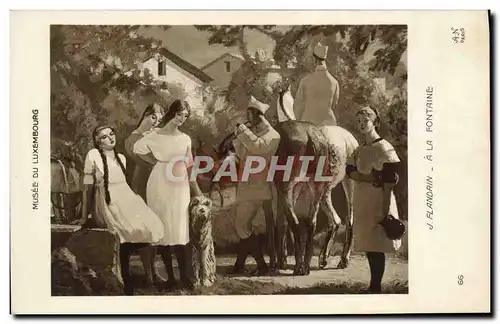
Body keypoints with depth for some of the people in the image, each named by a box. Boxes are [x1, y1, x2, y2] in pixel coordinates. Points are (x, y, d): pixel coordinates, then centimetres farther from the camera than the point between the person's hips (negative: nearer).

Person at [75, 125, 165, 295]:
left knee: (150, 226, -21)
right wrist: (84, 216, 4)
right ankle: (126, 281, -12)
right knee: (130, 230, -30)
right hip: (107, 202, -6)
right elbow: (88, 187, 2)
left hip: (127, 198, 6)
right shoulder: (93, 155, 0)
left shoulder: (121, 157, 18)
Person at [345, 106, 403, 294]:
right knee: (367, 244, 10)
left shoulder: (385, 148, -9)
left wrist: (385, 210, -20)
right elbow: (349, 171, 4)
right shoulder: (359, 150, 15)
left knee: (377, 246, -6)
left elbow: (389, 181, -15)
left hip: (378, 202, -7)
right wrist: (367, 177, -15)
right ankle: (374, 286, 18)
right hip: (362, 202, 7)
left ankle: (376, 288, 1)